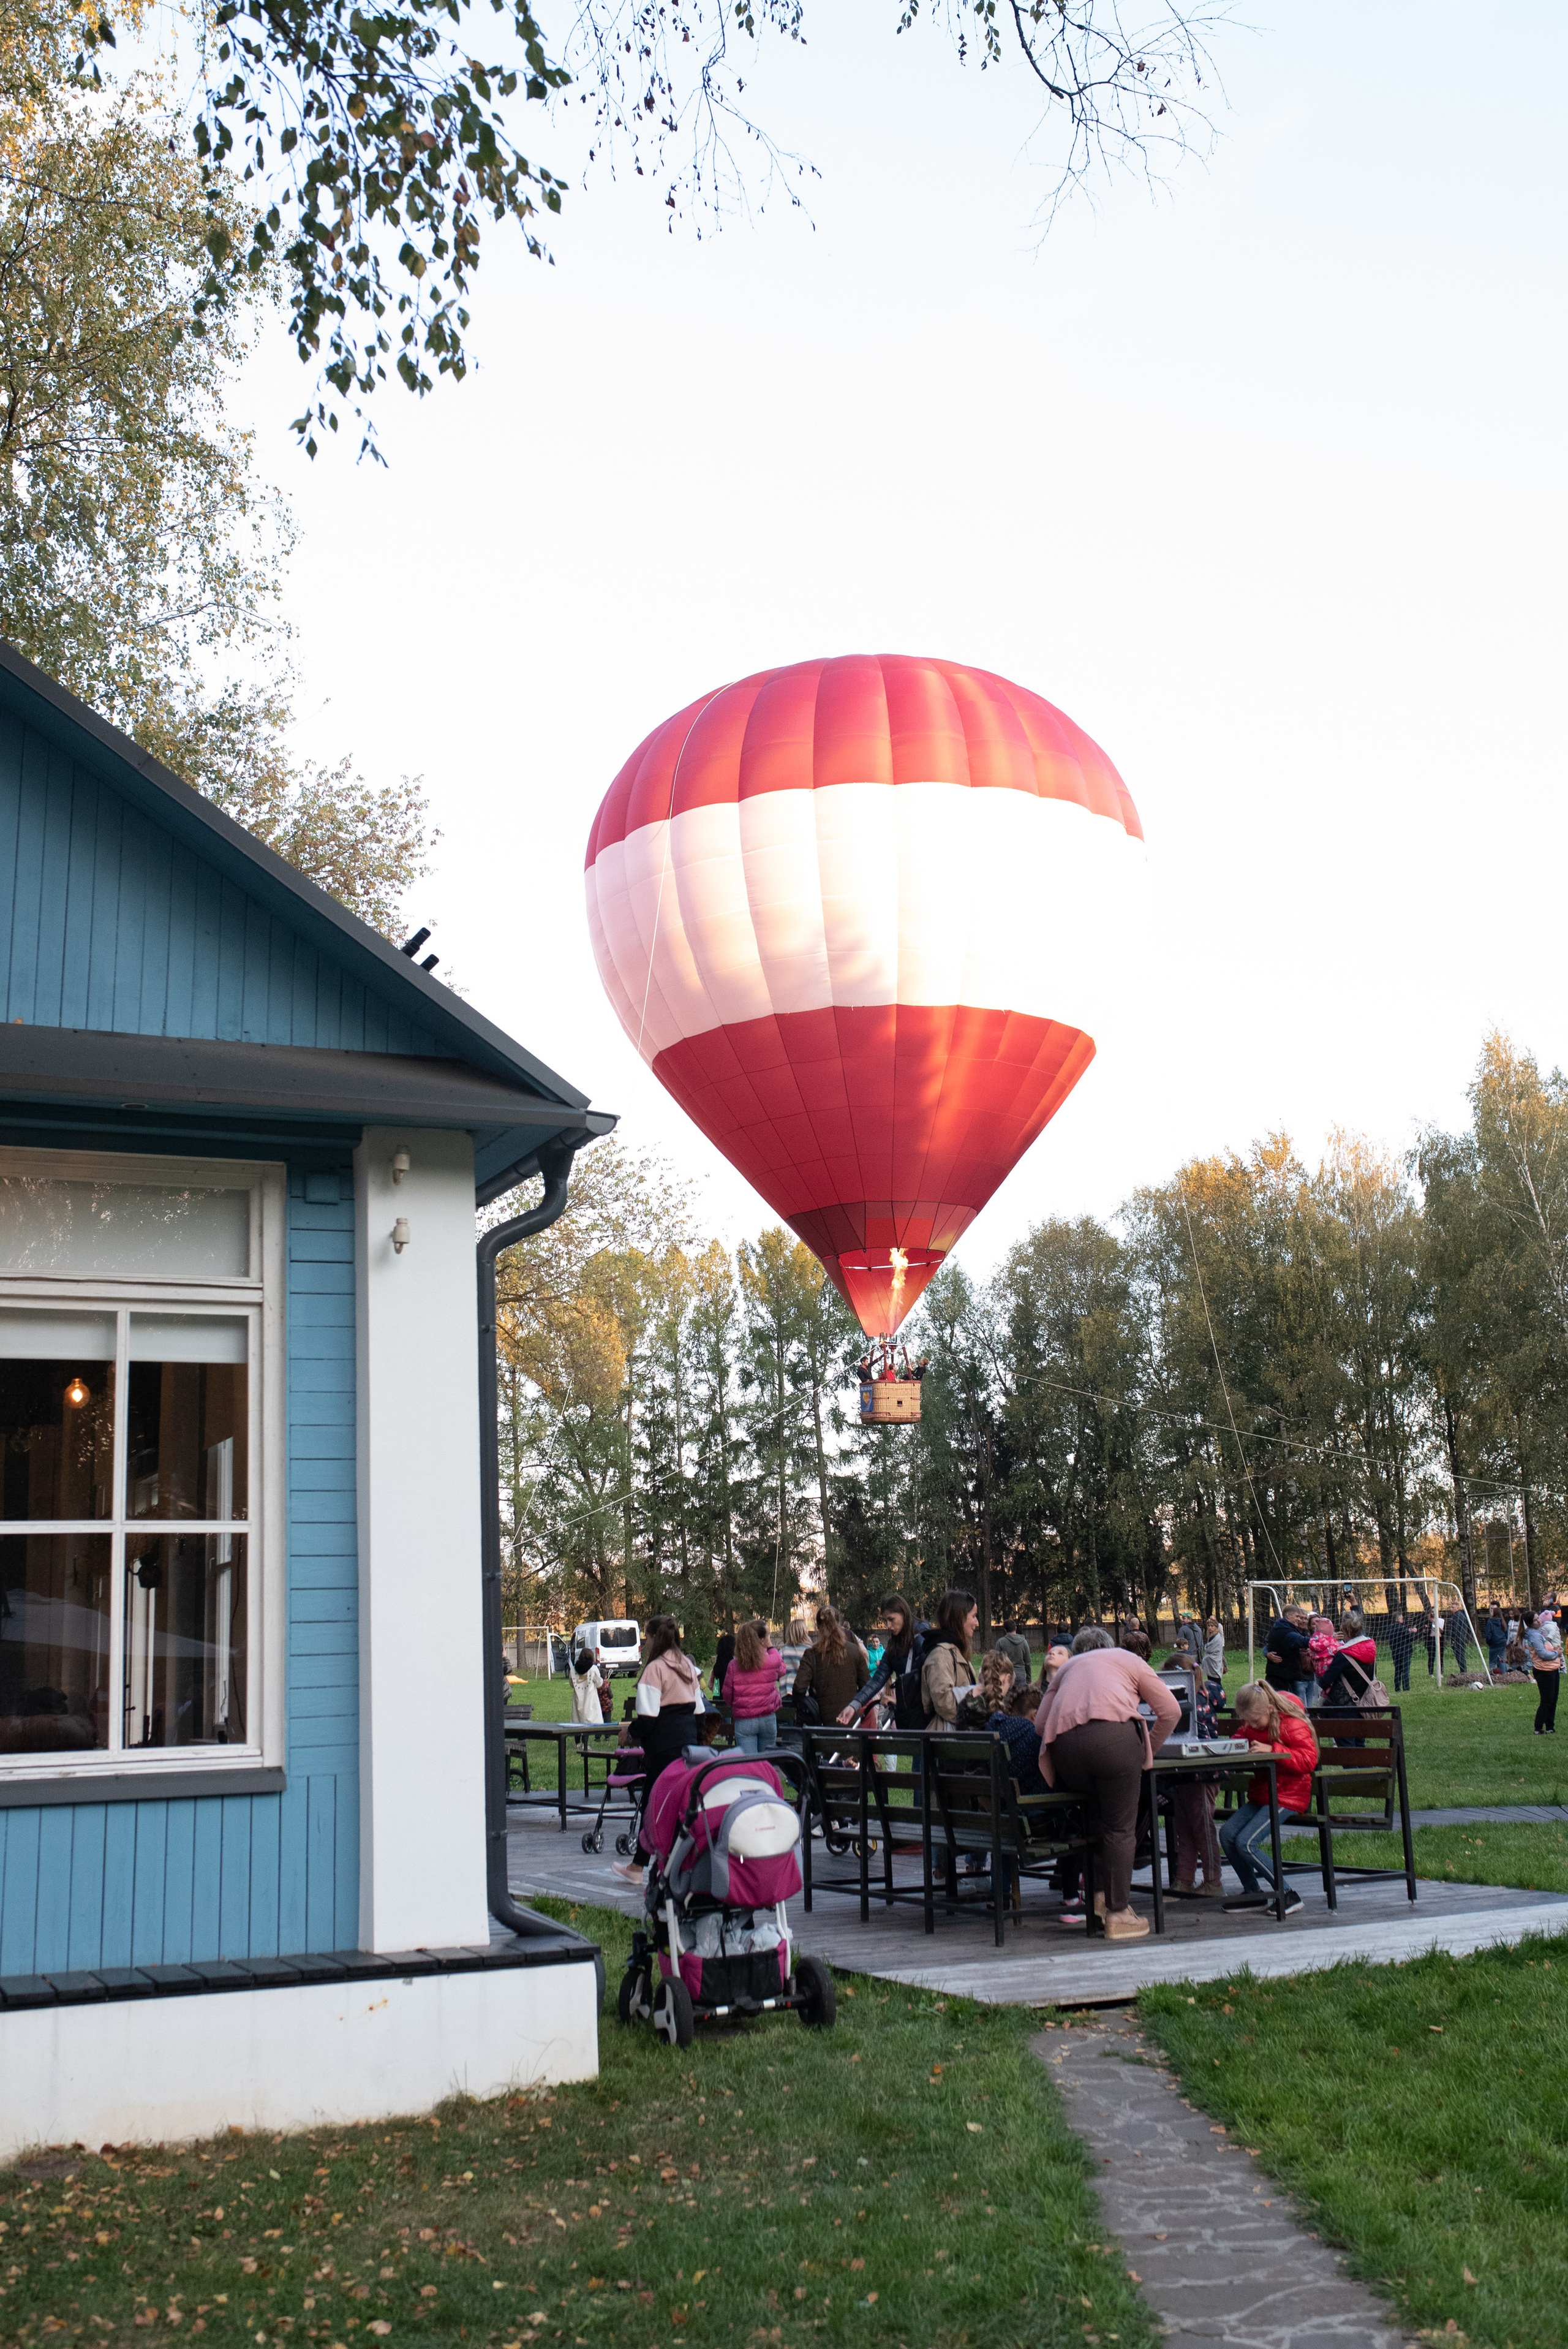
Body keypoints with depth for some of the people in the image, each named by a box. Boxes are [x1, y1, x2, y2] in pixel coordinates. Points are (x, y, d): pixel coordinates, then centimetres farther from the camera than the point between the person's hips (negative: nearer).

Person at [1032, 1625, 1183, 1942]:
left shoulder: (1067, 1667, 35)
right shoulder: (1127, 1659, 30)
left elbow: (1040, 1722, 23)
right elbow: (1170, 1711, 22)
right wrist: (1148, 1750, 31)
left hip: (1063, 1744, 3)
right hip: (1113, 1734, -3)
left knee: (1097, 1815, 23)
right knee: (1121, 1827, 2)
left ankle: (1105, 1891, 19)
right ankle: (1119, 1915, 2)